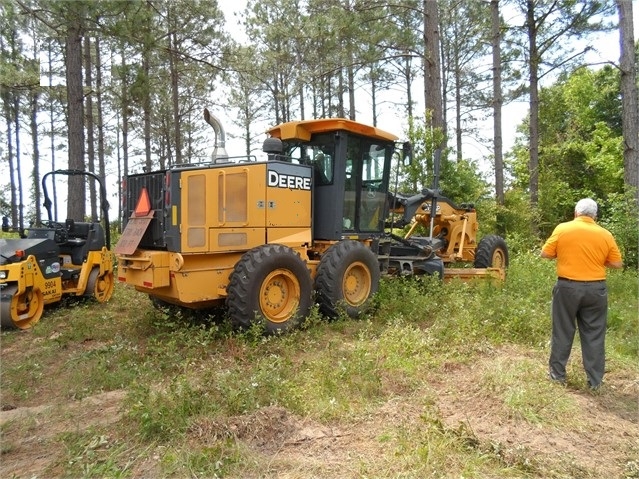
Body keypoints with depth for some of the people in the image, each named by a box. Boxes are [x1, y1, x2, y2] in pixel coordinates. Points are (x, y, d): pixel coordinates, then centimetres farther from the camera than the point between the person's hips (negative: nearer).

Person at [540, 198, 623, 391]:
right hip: (596, 289, 2)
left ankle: (557, 374, 20)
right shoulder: (605, 234, 0)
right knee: (594, 335, 10)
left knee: (563, 332, 10)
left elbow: (545, 254, -3)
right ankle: (595, 380, 16)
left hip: (567, 287, -1)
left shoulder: (562, 229, -6)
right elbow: (617, 263, 4)